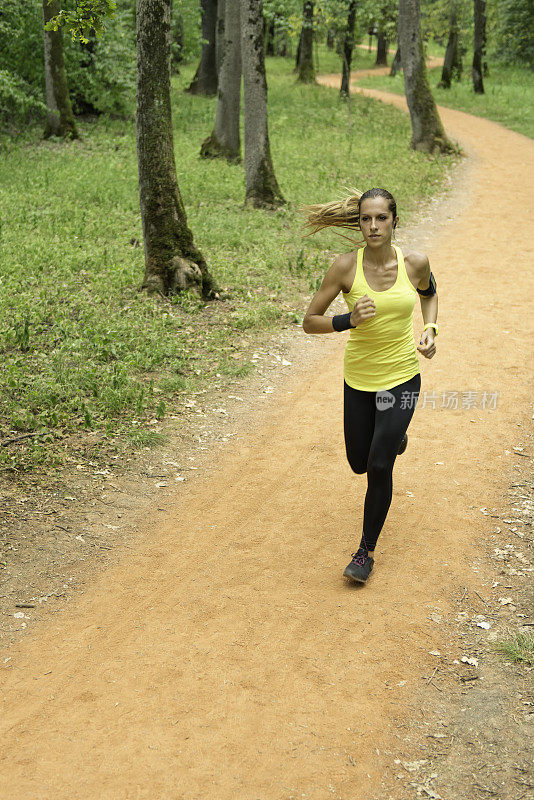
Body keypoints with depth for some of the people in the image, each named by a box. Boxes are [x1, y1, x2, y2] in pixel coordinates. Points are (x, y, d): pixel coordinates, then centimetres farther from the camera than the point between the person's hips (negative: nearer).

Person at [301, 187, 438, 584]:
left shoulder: (415, 263, -10)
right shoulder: (346, 266, -15)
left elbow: (429, 293, 14)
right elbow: (310, 322, -11)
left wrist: (430, 329, -5)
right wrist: (350, 320, -29)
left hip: (402, 377, -1)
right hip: (358, 378, 1)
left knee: (379, 467, -7)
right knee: (359, 463, 16)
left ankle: (367, 551, 14)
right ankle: (393, 436, 53)